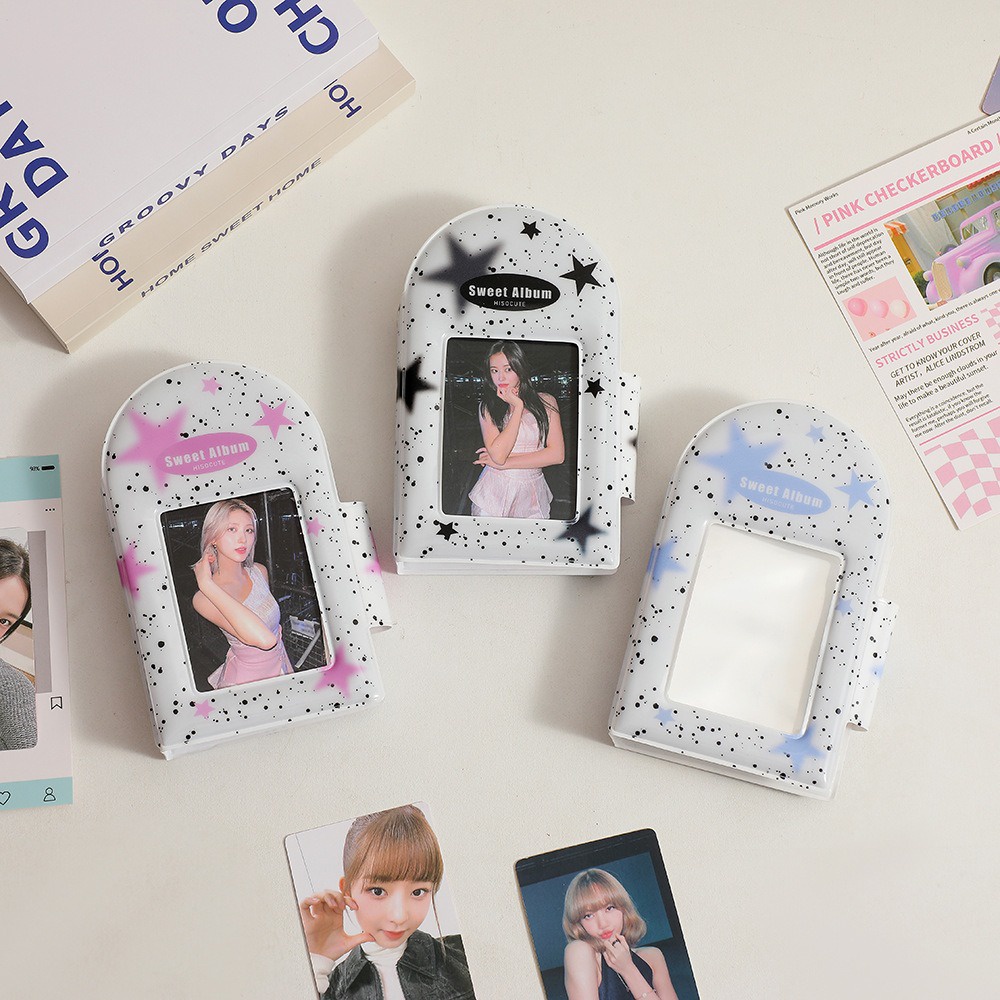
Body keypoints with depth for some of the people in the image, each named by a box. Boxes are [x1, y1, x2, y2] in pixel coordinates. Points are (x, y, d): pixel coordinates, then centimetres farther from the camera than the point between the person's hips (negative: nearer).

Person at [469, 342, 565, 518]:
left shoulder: (546, 402, 1)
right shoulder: (487, 406, -1)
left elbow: (557, 454, -9)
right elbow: (498, 454, -17)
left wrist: (504, 463, -12)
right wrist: (518, 407, -13)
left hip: (531, 496, 1)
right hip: (494, 492, -1)